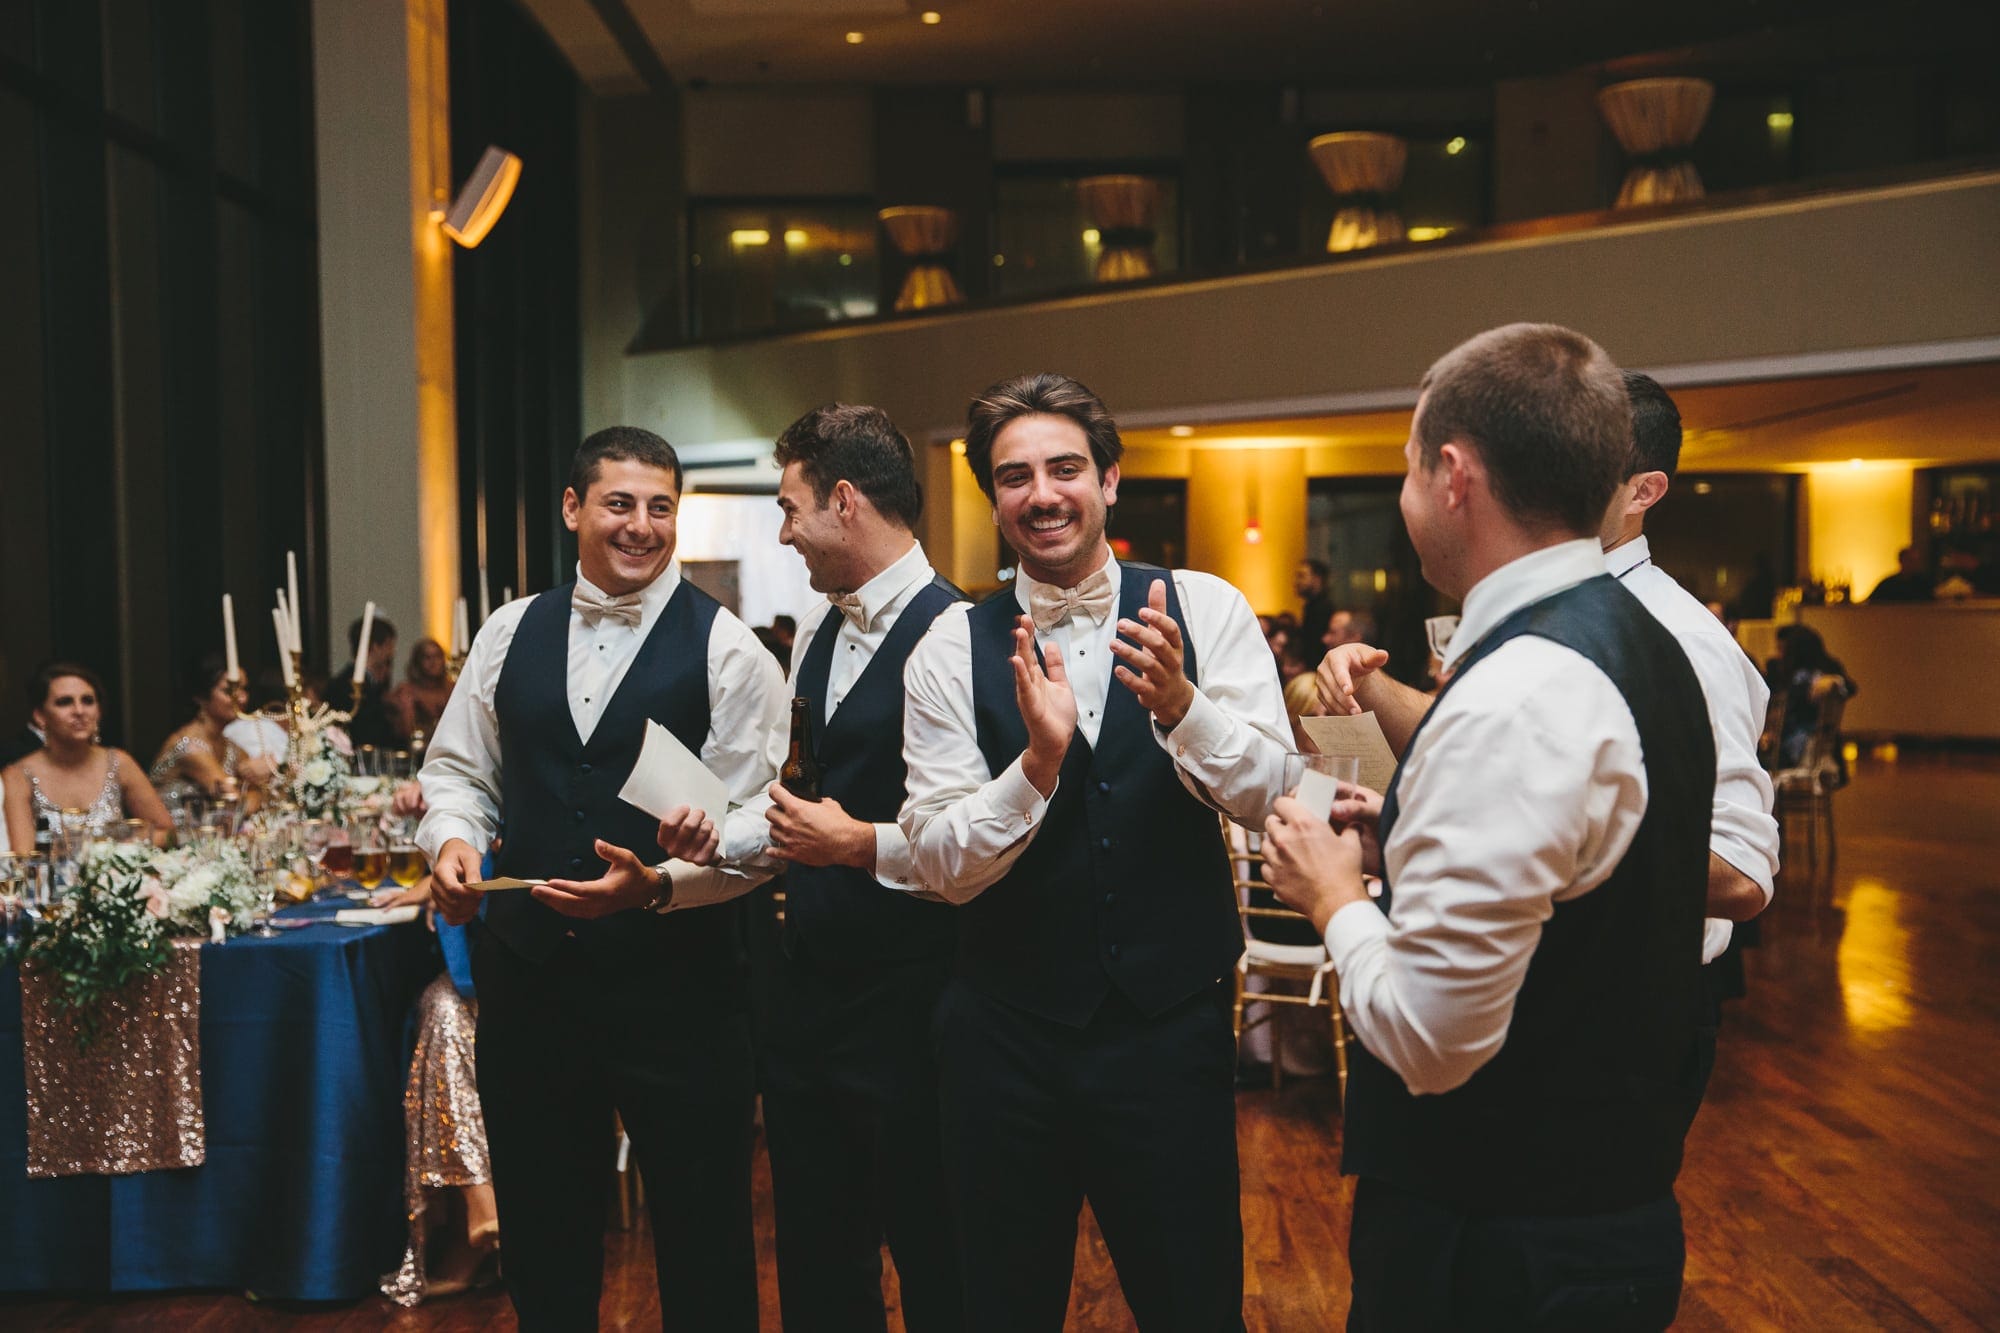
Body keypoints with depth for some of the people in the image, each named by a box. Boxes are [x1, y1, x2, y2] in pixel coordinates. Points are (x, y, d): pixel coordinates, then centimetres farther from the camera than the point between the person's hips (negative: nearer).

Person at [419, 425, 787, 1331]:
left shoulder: (725, 649, -7)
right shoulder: (510, 633, 7)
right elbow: (457, 768, 13)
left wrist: (658, 884, -25)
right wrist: (452, 839, -7)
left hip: (674, 977, -4)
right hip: (528, 972, 4)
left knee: (700, 1239, 9)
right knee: (541, 1228, 19)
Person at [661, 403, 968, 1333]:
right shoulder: (814, 635, 11)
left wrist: (868, 845, -23)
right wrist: (720, 837, 5)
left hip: (907, 997, -8)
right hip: (809, 988, 8)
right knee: (814, 1256, 19)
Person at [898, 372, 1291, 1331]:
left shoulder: (1205, 610, -4)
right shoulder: (954, 649, -5)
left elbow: (1265, 794, -11)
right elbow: (941, 866, -9)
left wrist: (1180, 703, -29)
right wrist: (1040, 759, -26)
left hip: (1173, 1025, 0)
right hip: (1005, 1035, 1)